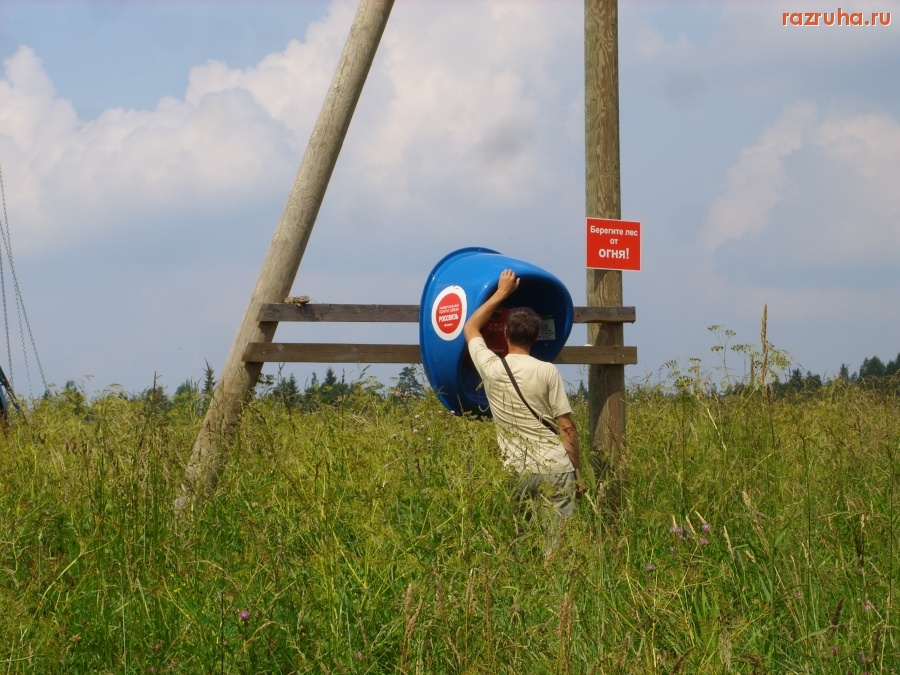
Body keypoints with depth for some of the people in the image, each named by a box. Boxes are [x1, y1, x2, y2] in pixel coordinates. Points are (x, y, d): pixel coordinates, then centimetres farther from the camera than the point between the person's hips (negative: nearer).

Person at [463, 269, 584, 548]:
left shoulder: (491, 368, 1)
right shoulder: (547, 372, -5)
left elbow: (470, 328, 22)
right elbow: (567, 427, -3)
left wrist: (501, 293, 26)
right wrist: (578, 473, 7)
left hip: (515, 473, 2)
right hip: (555, 469, -2)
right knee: (560, 544, 0)